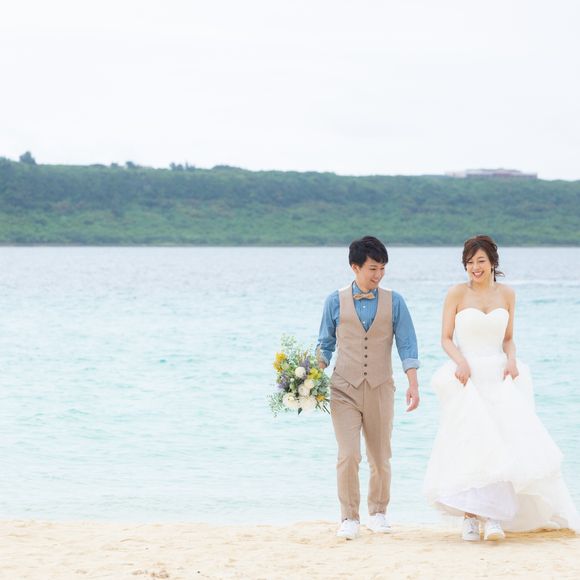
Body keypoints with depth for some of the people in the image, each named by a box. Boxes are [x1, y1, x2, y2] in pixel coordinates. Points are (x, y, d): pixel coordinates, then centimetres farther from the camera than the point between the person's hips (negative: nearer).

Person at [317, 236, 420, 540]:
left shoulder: (393, 302, 2)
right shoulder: (335, 301, 2)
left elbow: (407, 344, 1)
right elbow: (325, 345, 8)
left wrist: (413, 384, -8)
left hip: (380, 389, 1)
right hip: (344, 389, -1)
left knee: (381, 457, 9)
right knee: (348, 456, -11)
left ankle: (378, 513, 26)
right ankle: (349, 518, -1)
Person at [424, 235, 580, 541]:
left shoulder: (506, 294, 9)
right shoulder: (456, 294, 1)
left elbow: (508, 339, 15)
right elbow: (446, 338, 2)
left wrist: (512, 360, -5)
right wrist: (460, 362, -16)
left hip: (498, 377, 2)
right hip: (467, 376, -2)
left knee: (506, 441, -12)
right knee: (471, 444, -10)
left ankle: (494, 516, -13)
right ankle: (470, 516, -4)